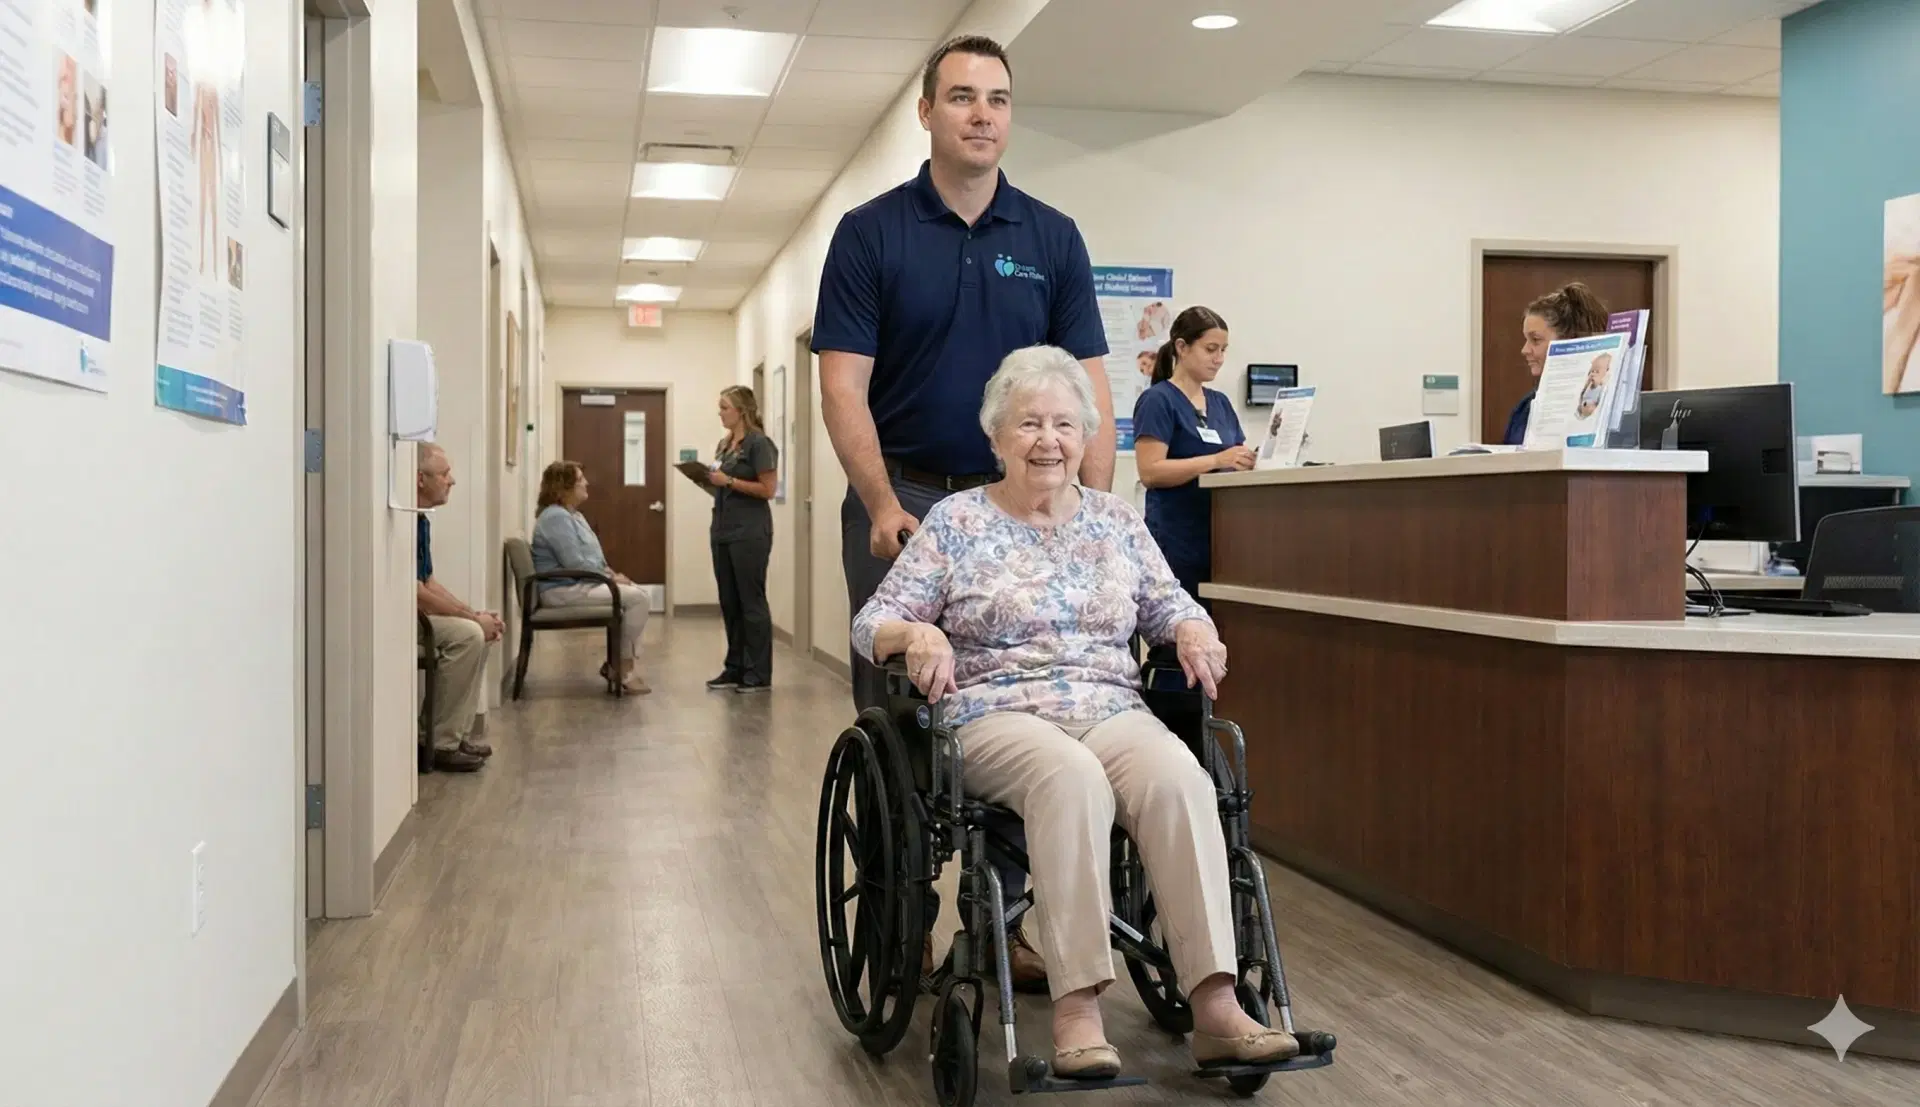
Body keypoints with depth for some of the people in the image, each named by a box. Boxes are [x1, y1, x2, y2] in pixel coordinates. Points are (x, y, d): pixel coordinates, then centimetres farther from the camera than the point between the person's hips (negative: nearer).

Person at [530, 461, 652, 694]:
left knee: (640, 594, 5)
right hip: (563, 590, -11)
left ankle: (617, 664, 3)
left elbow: (593, 555, 23)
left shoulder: (574, 515, 18)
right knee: (637, 599, -19)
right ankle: (625, 668, -10)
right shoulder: (555, 517, -16)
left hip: (579, 584, 11)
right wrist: (612, 578, -14)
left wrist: (611, 573, 4)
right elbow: (575, 563, -23)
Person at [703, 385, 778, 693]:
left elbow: (768, 489, -14)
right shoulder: (724, 444, 15)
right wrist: (709, 479, 3)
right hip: (723, 530, 8)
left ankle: (759, 674, 0)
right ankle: (735, 668, 16)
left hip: (750, 533, -8)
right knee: (729, 603, 9)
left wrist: (729, 481, -17)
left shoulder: (759, 443, -9)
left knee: (752, 602, -4)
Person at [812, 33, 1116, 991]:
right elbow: (843, 384, -7)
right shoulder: (870, 233, 0)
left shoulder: (1052, 238, 6)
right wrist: (885, 506, -19)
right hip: (900, 505, -2)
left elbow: (1087, 384, 3)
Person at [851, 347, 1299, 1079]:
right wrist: (918, 634, -21)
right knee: (1072, 776, -38)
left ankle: (1215, 1005, -32)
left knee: (1178, 776, -31)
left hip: (1113, 712, 3)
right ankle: (1077, 1009, -36)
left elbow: (1169, 606, 17)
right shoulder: (956, 521, 6)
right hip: (998, 716, -3)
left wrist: (1193, 630, -7)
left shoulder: (1117, 520, 16)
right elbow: (873, 624, 2)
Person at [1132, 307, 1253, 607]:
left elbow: (1237, 462, 17)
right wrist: (1216, 461, -23)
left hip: (1220, 538, 7)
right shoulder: (1157, 400, -5)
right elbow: (1150, 472, -16)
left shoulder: (1220, 402, 16)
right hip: (1177, 542, -7)